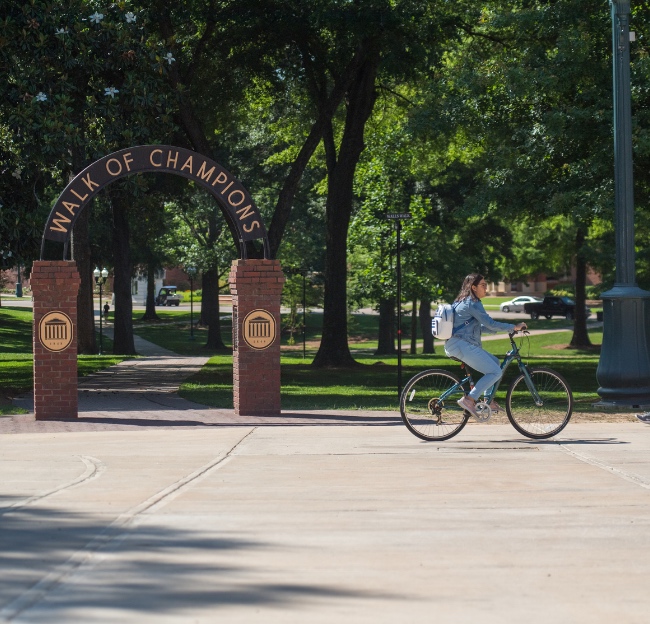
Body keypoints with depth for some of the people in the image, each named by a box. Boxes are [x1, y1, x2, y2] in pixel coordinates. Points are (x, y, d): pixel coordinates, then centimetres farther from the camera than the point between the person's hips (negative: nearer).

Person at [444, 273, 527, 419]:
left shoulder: (463, 302, 21)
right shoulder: (473, 303, -10)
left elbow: (484, 326, 29)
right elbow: (490, 324, -15)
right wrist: (514, 327, -8)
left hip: (453, 345, 10)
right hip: (462, 345, -10)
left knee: (495, 362, 20)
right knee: (496, 372, -12)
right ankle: (469, 400, -16)